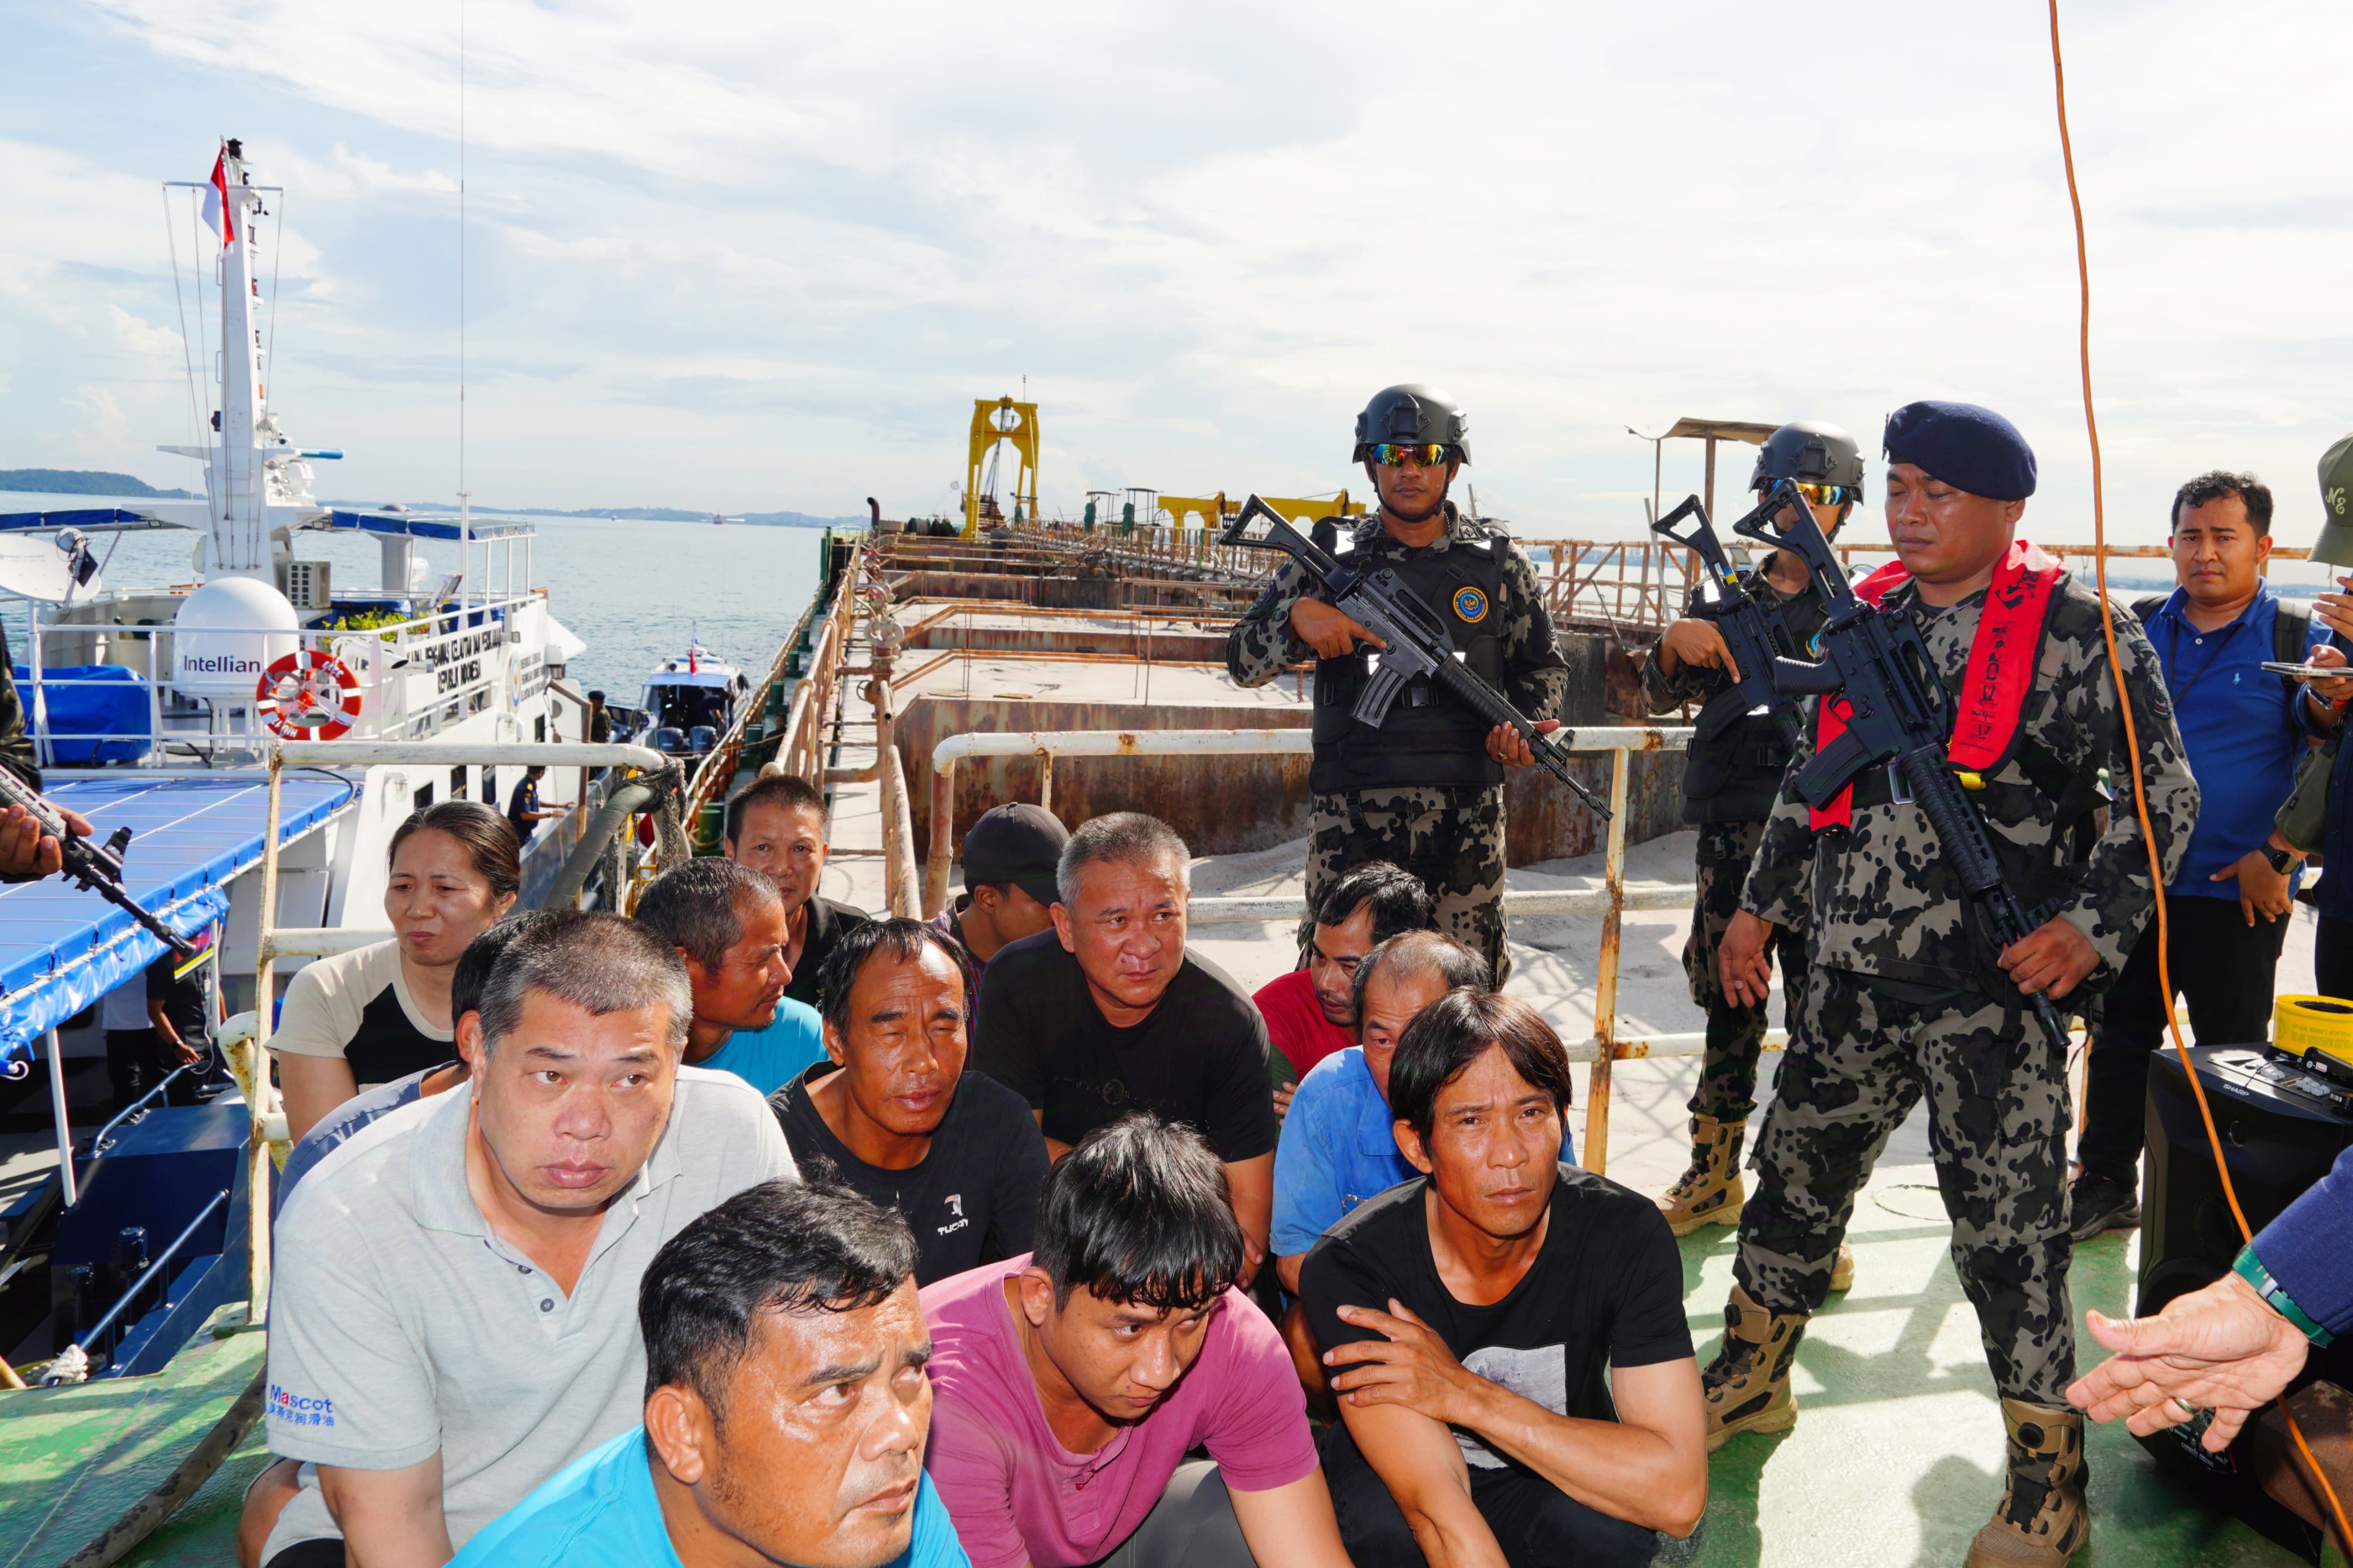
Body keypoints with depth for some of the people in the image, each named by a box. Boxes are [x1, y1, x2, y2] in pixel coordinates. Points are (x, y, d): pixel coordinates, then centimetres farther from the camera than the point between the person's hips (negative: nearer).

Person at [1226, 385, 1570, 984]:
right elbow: (1242, 660, 4)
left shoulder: (1497, 562, 7)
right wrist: (1297, 616, -15)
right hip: (1350, 819, 0)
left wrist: (1527, 725, -5)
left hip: (1467, 819, 0)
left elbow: (1543, 665, 15)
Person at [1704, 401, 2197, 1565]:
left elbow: (2163, 794, -5)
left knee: (2008, 1222, 1)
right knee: (1797, 1172, 15)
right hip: (1853, 974, 6)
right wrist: (1761, 904, 15)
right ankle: (1748, 1380, 36)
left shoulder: (2075, 632, -7)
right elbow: (1811, 773, 17)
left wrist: (2090, 923, -16)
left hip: (1993, 985, -5)